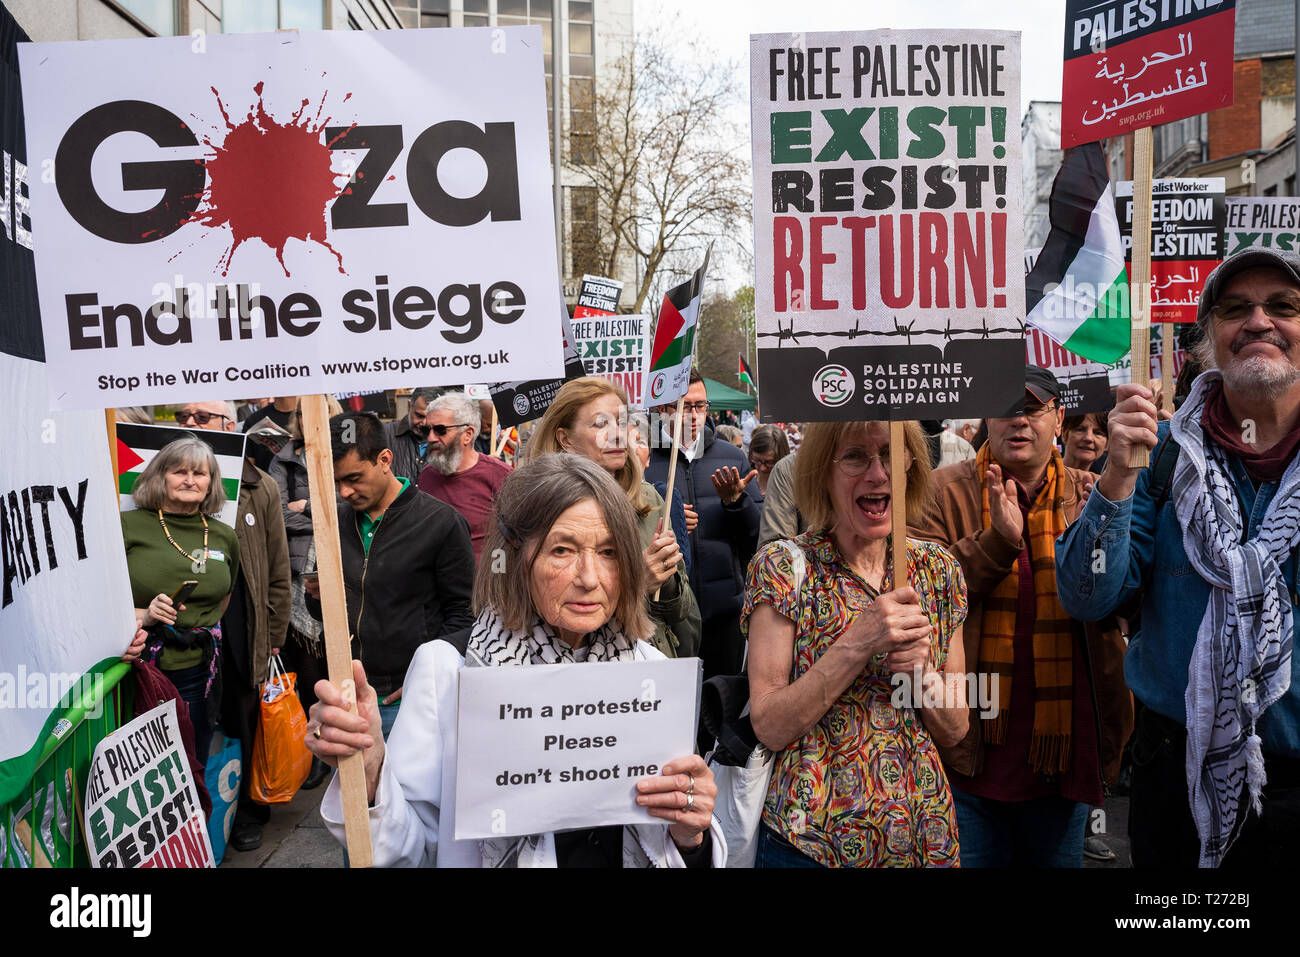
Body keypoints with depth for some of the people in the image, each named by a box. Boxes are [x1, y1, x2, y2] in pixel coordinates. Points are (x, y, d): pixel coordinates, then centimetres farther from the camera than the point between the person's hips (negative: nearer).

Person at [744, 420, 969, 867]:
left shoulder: (938, 569, -1)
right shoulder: (782, 567, -12)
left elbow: (955, 729, 4)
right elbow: (769, 728, -16)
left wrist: (923, 670, -16)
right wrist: (859, 642, -25)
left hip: (924, 833, 4)